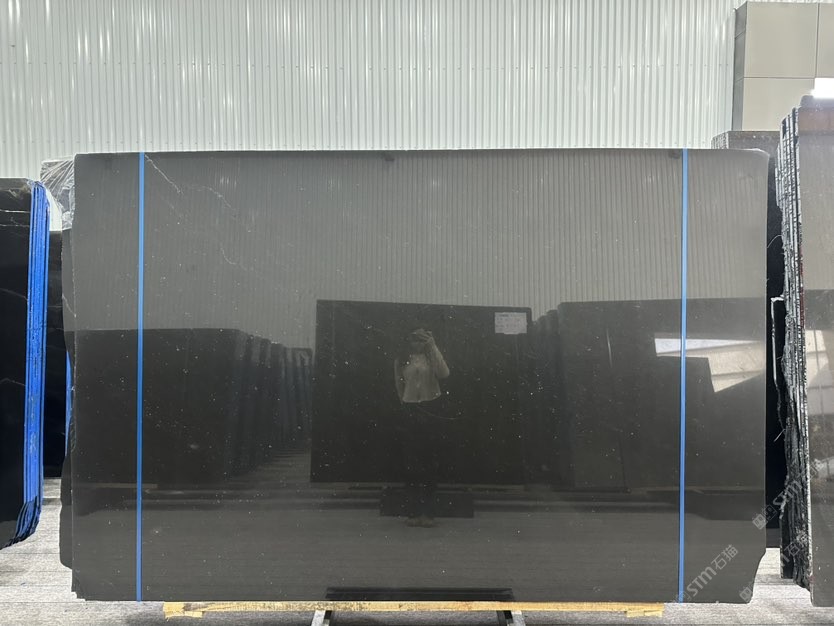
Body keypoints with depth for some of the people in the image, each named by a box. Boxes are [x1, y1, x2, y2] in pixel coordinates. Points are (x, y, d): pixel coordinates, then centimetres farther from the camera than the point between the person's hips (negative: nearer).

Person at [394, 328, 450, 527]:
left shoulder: (431, 356, 4)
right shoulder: (401, 360, 7)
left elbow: (444, 374, -15)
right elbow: (399, 385, 15)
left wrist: (433, 346, -12)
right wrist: (406, 402, 10)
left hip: (430, 411, -1)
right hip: (410, 412, 1)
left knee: (429, 461, 0)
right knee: (411, 461, 2)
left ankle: (428, 512, 6)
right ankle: (413, 511, 8)